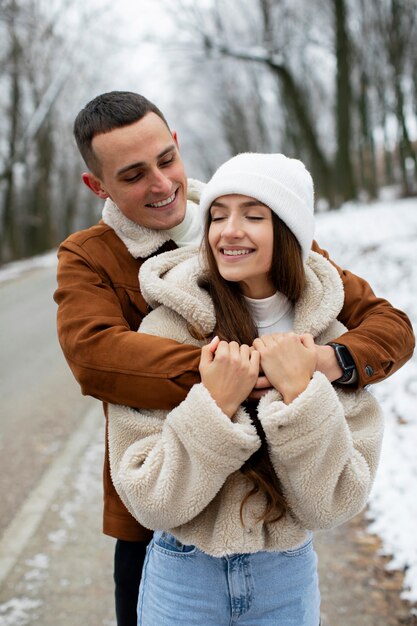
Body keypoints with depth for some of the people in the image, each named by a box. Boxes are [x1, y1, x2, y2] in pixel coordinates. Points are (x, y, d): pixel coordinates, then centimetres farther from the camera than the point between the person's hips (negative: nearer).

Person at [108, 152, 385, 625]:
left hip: (289, 578, 2)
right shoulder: (170, 325, -17)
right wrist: (215, 405, -29)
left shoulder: (326, 335, -10)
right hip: (184, 579, -2)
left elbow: (334, 505, -15)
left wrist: (300, 392, -26)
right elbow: (151, 502, -18)